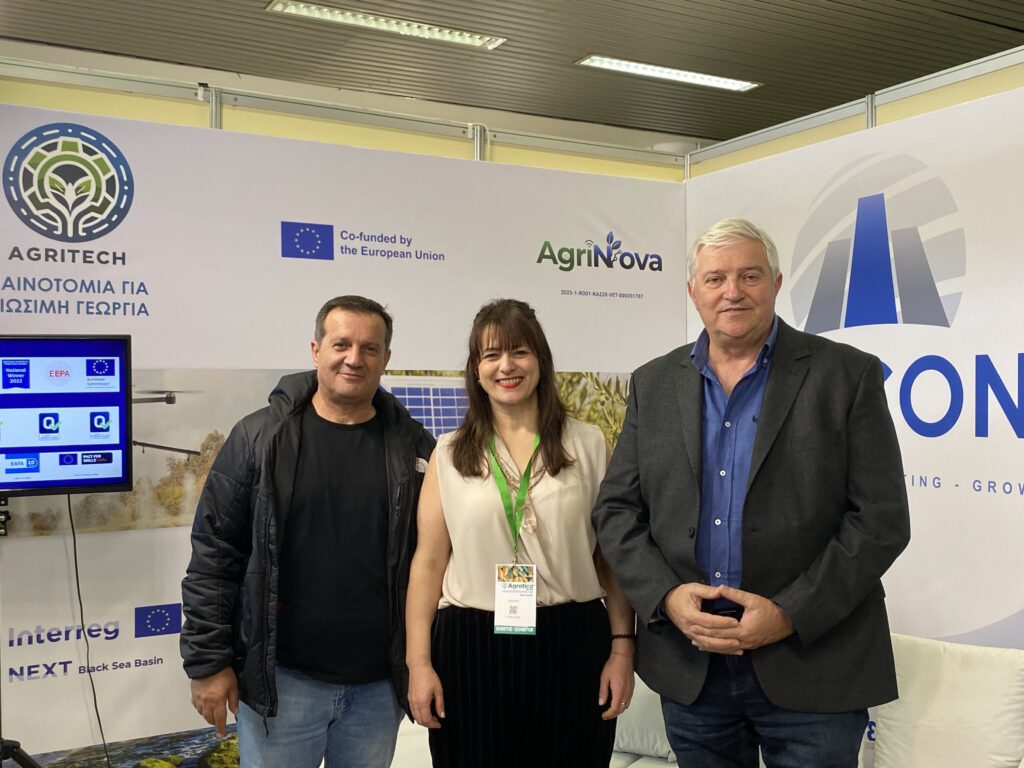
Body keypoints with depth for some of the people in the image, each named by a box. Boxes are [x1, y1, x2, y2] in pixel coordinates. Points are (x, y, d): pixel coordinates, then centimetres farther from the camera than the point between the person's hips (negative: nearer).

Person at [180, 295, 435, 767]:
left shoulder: (413, 447, -1)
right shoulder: (259, 438, -6)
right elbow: (214, 555, -4)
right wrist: (208, 661, -6)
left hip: (380, 683, 2)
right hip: (280, 679, -2)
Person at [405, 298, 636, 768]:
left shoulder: (588, 445, 3)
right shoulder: (450, 454, 4)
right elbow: (428, 561, 2)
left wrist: (622, 646, 1)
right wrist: (418, 663, -2)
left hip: (572, 646, 0)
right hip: (472, 649, 0)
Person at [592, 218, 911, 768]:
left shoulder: (847, 375, -3)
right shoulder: (653, 384, 6)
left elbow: (881, 518, -7)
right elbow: (616, 508, 6)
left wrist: (790, 614, -14)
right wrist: (666, 595, -10)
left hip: (810, 666, -3)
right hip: (689, 667, 3)